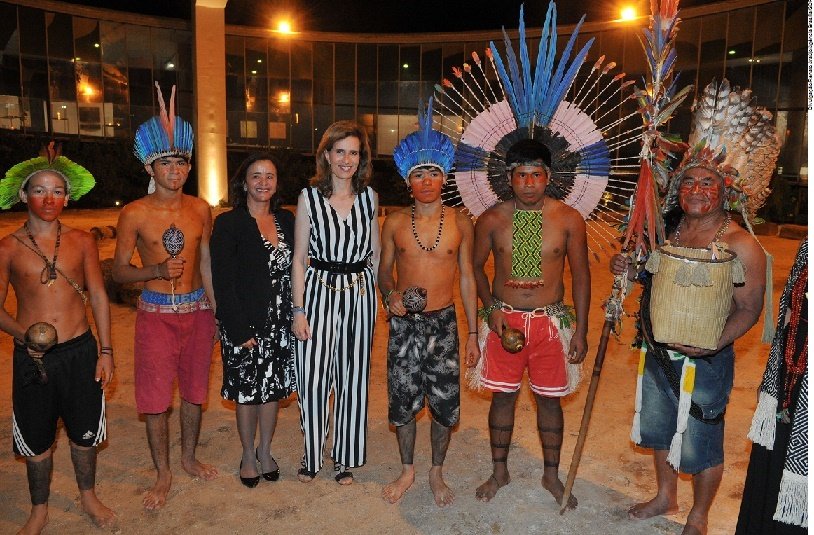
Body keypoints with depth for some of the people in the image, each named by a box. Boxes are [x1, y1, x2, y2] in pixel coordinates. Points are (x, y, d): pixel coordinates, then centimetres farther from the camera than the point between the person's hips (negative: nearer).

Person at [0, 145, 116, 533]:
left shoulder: (81, 241, 0)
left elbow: (98, 296, 3)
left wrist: (105, 351, 0)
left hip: (80, 349, 1)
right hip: (32, 355, 0)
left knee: (84, 431, 14)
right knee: (36, 438, 13)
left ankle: (88, 497, 38)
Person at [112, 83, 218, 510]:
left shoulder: (201, 209, 3)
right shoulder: (134, 214, -6)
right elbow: (119, 271, -2)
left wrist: (217, 311, 8)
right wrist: (157, 271, -20)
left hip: (197, 310, 3)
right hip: (156, 313, -3)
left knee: (194, 390, 14)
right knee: (156, 397, 3)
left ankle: (189, 457, 35)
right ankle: (163, 474, 22)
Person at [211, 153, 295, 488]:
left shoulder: (286, 220, 5)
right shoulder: (228, 224, -9)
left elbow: (294, 269, 9)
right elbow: (223, 282, -12)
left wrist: (295, 316, 3)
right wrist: (239, 331, -15)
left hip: (280, 323, 4)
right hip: (244, 325, -4)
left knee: (273, 388, 14)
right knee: (247, 391, 10)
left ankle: (265, 450, 34)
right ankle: (248, 456, 30)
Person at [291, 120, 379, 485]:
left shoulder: (369, 197, 5)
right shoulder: (309, 197, -1)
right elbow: (299, 259, -1)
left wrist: (377, 292, 6)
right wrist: (299, 310, -6)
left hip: (360, 294, 2)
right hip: (319, 291, -2)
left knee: (353, 377, 9)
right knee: (312, 377, 0)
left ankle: (345, 458, 26)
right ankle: (311, 455, 23)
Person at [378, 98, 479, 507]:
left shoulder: (460, 223, -2)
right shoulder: (394, 223, -1)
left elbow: (467, 279, 2)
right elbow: (384, 270, 9)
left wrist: (473, 334, 1)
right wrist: (390, 294, -14)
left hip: (443, 321, 0)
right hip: (404, 321, 1)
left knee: (444, 403, 7)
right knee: (403, 400, 10)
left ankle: (437, 472, 31)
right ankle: (407, 470, 34)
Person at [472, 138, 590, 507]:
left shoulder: (569, 220, -4)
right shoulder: (492, 220, -3)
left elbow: (580, 275, 1)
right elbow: (476, 267, 7)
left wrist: (581, 330, -1)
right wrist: (491, 307, -7)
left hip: (550, 321, 0)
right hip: (504, 320, 1)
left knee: (549, 398, 10)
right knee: (503, 395, 10)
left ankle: (551, 474, 31)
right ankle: (499, 471, 30)